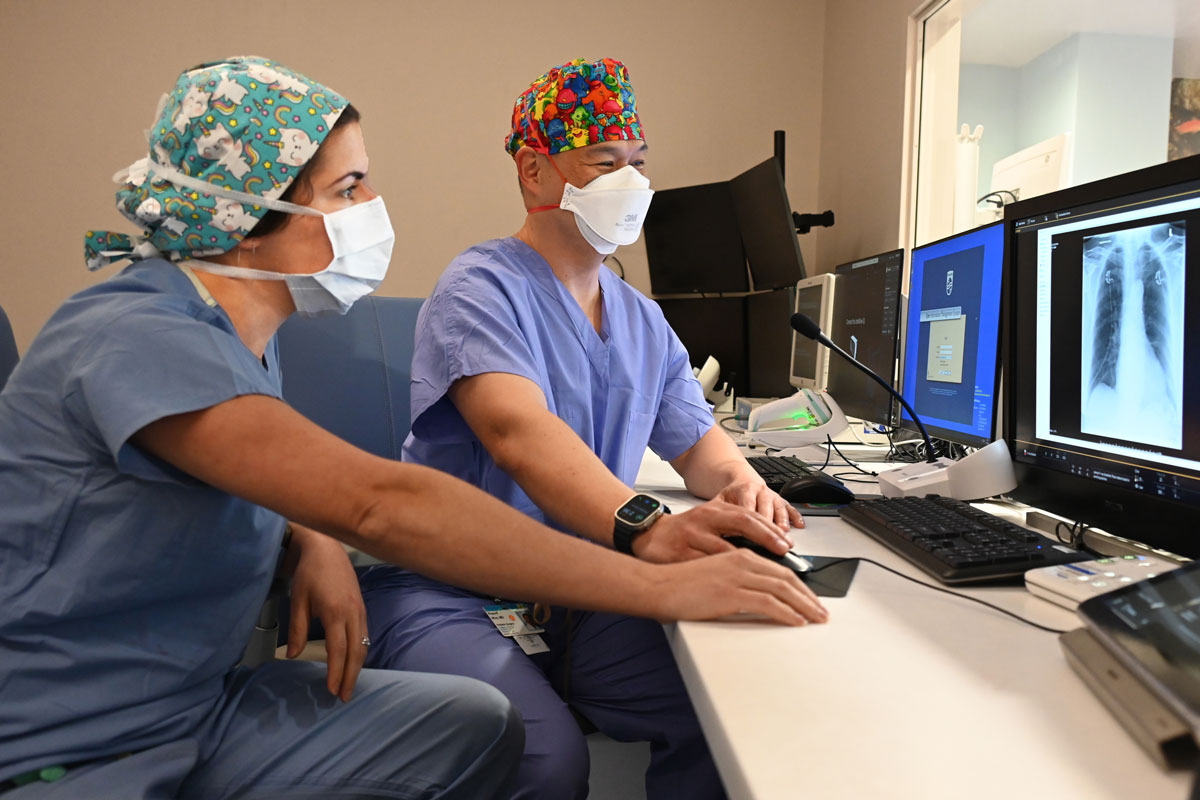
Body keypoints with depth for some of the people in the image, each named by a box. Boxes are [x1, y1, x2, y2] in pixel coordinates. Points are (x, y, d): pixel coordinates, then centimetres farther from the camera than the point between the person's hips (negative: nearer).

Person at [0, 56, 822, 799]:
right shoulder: (133, 339, -27)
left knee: (479, 725, -2)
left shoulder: (245, 334, 2)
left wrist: (316, 545, -7)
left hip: (208, 702, 8)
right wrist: (660, 587, -34)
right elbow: (384, 505, -37)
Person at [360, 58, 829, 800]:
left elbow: (698, 439, 14)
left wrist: (740, 485, -11)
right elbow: (518, 432, -28)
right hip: (451, 592, -5)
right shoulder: (481, 288, -11)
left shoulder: (643, 320, 13)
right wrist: (645, 529, -44)